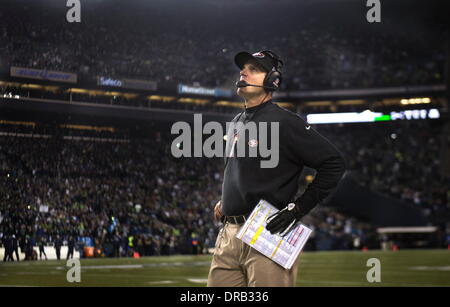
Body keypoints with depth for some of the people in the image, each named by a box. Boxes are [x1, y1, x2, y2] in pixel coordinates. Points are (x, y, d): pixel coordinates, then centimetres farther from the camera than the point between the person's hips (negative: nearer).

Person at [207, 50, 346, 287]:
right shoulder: (236, 123, 19)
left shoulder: (284, 122, -7)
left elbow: (334, 164, -10)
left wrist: (299, 208, -11)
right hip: (228, 234, 8)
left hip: (268, 233, -8)